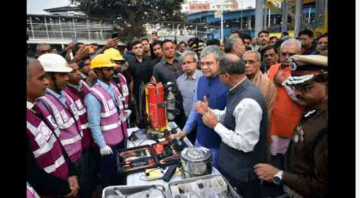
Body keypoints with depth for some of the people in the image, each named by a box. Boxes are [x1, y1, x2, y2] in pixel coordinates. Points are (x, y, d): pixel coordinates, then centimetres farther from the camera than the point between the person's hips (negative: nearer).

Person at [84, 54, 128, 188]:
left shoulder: (112, 87, 3)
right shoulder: (93, 95, -21)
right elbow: (94, 125, -21)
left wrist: (124, 124, 12)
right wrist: (102, 146, -18)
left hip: (121, 138, 7)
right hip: (109, 143, -7)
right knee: (109, 178, 14)